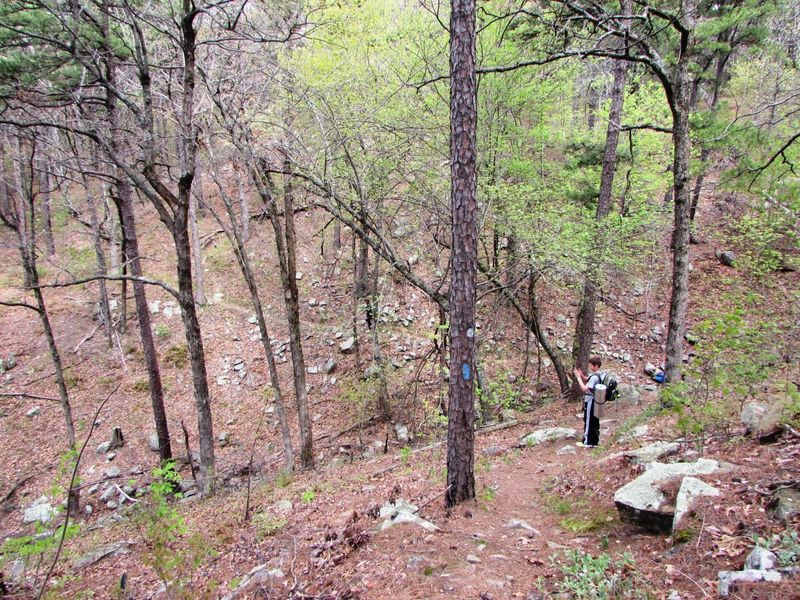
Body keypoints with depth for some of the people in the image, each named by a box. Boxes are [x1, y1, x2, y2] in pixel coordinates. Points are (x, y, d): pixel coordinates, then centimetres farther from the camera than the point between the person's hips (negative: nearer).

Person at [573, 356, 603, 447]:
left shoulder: (594, 377, -25)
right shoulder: (599, 375, 6)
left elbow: (584, 388, -29)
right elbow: (587, 380, 20)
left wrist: (578, 377, -23)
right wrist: (581, 375, 2)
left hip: (590, 402, -9)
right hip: (595, 401, 9)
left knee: (588, 422, 0)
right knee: (594, 422, 17)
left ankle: (588, 442, 8)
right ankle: (595, 441, 27)